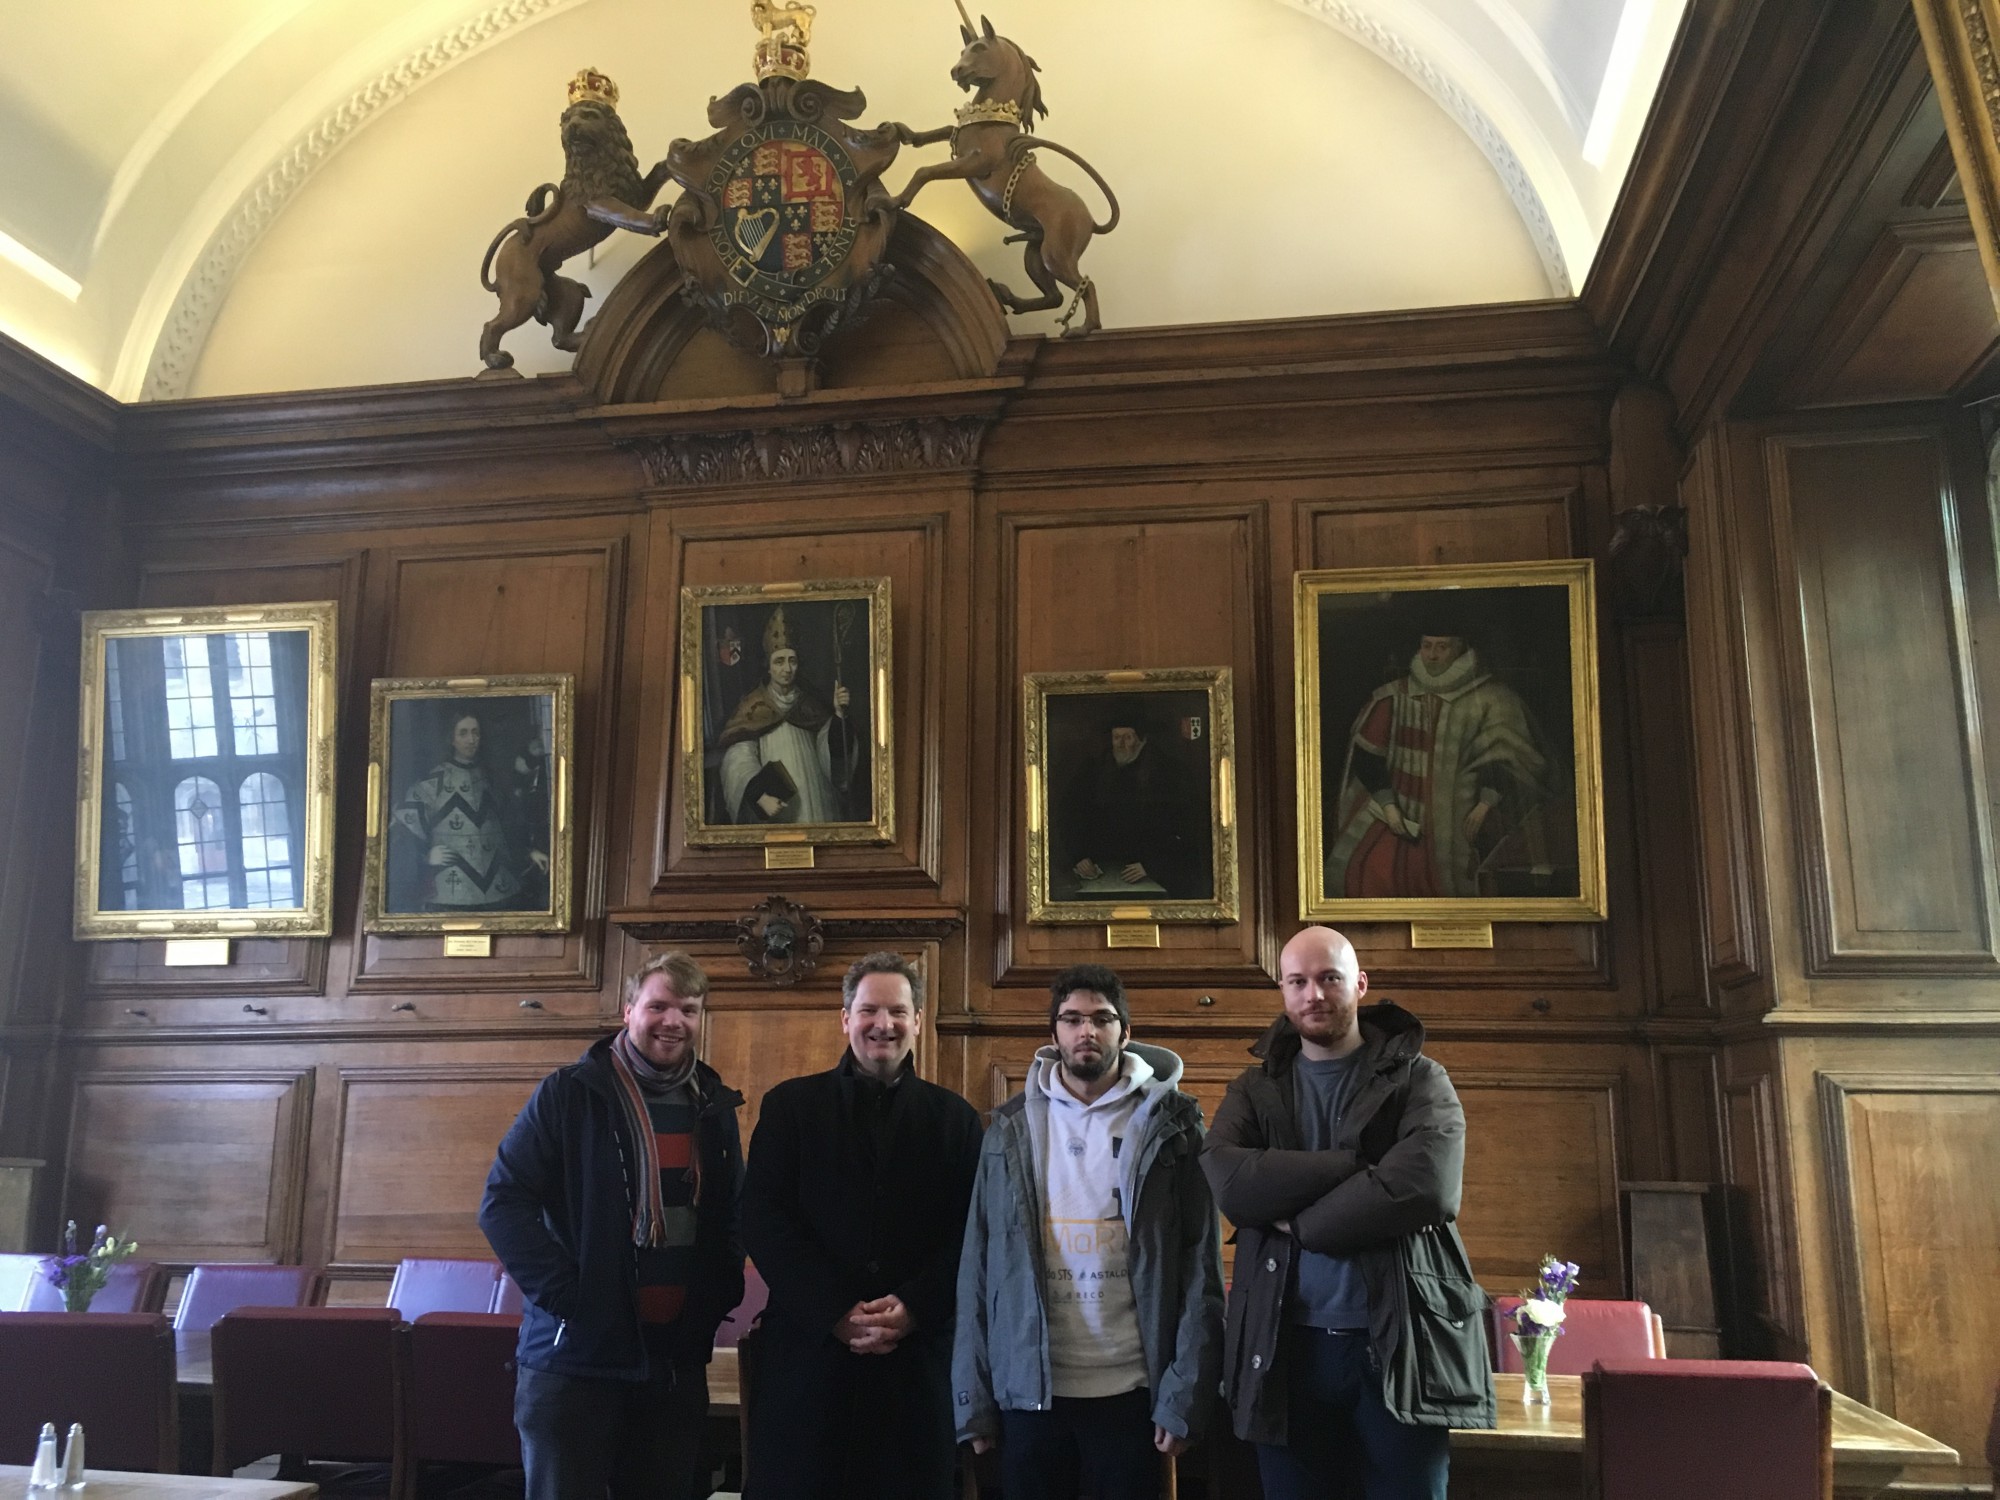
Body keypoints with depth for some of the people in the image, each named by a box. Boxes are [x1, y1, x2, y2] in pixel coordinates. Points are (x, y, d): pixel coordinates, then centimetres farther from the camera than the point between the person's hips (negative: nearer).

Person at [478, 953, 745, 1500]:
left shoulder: (715, 1106, 9)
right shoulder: (569, 1092, -6)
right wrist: (562, 1294, -17)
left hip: (677, 1362, 5)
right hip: (575, 1354, -4)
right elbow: (503, 1201, -11)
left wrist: (722, 1295, 4)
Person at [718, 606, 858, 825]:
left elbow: (832, 752, 0)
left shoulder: (810, 703, 8)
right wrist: (760, 795, -29)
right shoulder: (753, 707, -4)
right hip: (775, 810, -3)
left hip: (814, 805, 3)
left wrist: (839, 713, -16)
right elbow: (739, 762, -12)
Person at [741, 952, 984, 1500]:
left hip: (917, 1358, 1)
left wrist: (912, 1309, -11)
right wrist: (835, 1312, -11)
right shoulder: (789, 1105, 6)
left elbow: (970, 1233, 3)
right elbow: (763, 1221, -2)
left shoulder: (955, 1118, 9)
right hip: (806, 1353, 0)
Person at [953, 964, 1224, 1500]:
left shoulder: (1169, 1125, -1)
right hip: (1029, 1391, 1)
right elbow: (979, 1266, 3)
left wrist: (1185, 1393, -9)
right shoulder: (1011, 1128, 3)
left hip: (1131, 1391, -1)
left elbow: (1200, 1266, -3)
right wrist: (973, 1398, -1)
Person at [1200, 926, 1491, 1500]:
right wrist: (1357, 1164, -15)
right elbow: (1229, 1183, -12)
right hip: (1286, 1346, 2)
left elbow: (1423, 1187, -17)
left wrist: (1300, 1223, -10)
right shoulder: (1255, 1089, 8)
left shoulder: (1420, 1081, 2)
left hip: (1399, 1345, -2)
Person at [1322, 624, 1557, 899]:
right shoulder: (1394, 696, 3)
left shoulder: (1488, 698, -1)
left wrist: (1487, 802, -12)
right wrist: (1387, 804, -5)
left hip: (1461, 824, -2)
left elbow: (1509, 756, 0)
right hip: (1400, 817, 2)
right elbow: (1366, 752, 4)